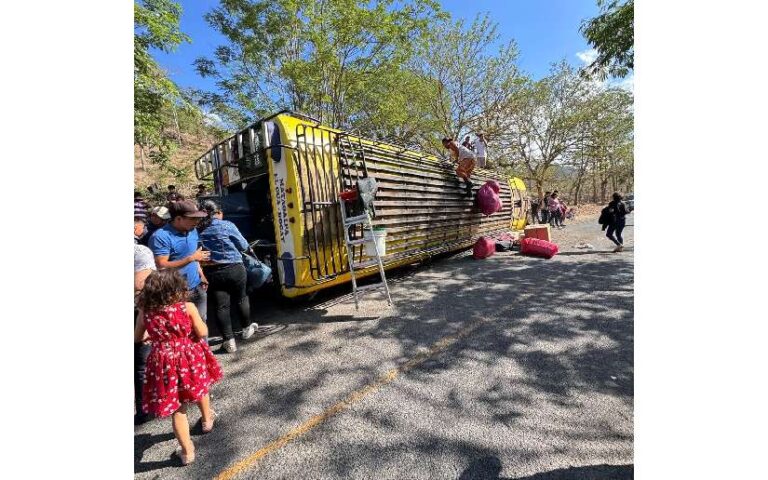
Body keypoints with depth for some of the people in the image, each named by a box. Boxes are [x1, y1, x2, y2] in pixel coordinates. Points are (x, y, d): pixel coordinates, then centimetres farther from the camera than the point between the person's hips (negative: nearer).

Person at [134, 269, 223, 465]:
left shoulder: (145, 311, -3)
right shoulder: (188, 307, -13)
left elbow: (137, 338, 11)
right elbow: (202, 333, -9)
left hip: (164, 364, 1)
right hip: (190, 358, -1)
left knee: (177, 408, 14)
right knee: (200, 388, 29)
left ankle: (187, 451, 26)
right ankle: (207, 420, 52)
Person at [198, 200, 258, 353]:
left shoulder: (197, 230, -1)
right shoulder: (227, 225, -9)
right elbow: (243, 246, -2)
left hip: (211, 272, 2)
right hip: (233, 269, -2)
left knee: (221, 305, 7)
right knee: (241, 299, 17)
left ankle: (229, 341, 11)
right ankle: (247, 328, 34)